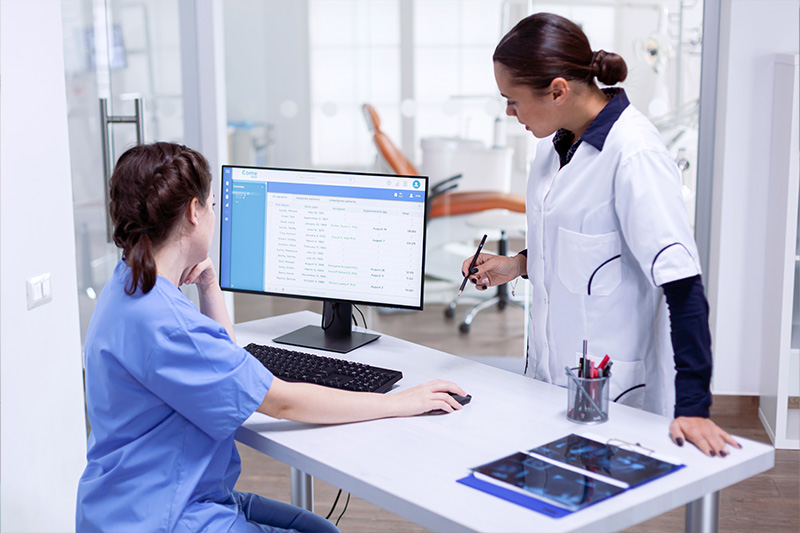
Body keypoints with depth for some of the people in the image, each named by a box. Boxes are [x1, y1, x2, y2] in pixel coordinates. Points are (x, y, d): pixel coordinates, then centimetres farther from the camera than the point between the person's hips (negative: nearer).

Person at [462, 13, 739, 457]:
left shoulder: (635, 154, -21)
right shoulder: (559, 141, 5)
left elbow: (682, 286, -24)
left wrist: (693, 406, -28)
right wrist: (520, 264, 6)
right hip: (550, 372, 8)